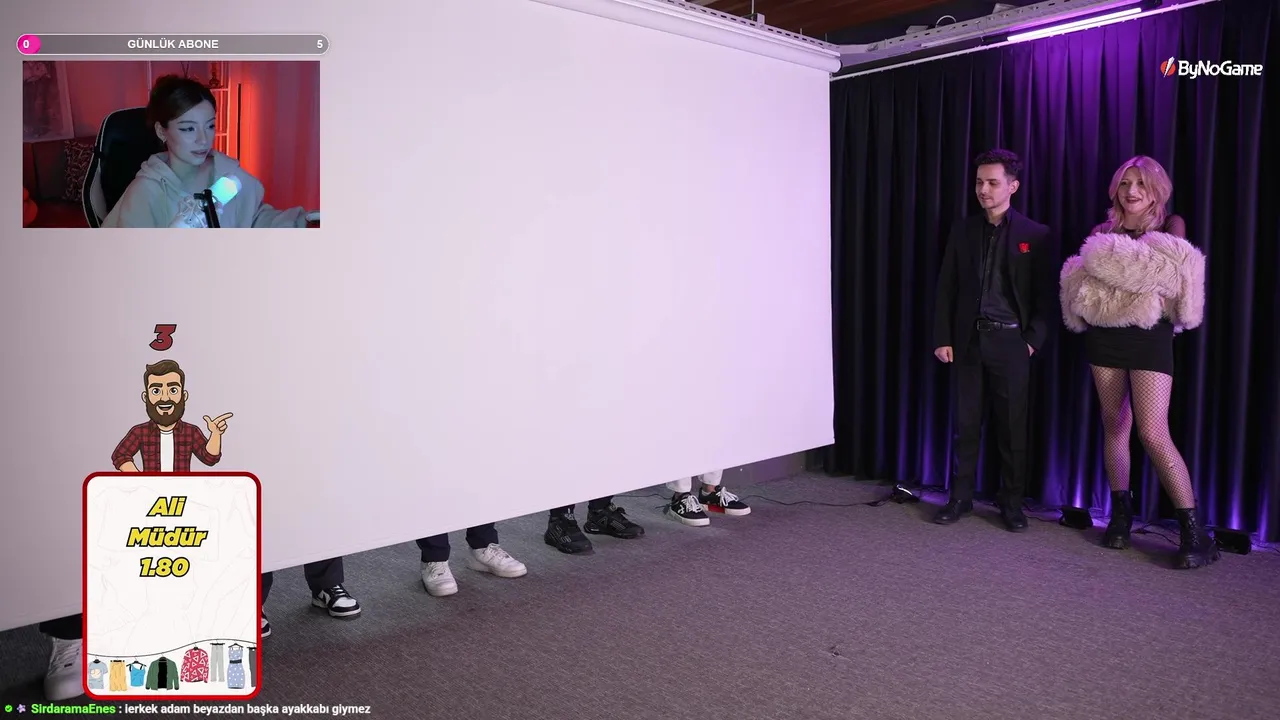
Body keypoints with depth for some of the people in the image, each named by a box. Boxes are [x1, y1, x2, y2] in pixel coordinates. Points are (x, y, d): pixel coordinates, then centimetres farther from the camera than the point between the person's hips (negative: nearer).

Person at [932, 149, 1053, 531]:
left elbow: (1044, 294, 0)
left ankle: (1011, 503, 16)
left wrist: (1033, 340, -9)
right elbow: (947, 288, 7)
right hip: (968, 340, 2)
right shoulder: (963, 230, 8)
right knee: (965, 424, 7)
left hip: (1010, 341, -2)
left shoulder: (1035, 235, 0)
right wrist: (943, 338, 1)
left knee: (1013, 428, 5)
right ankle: (960, 497, 17)